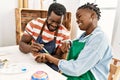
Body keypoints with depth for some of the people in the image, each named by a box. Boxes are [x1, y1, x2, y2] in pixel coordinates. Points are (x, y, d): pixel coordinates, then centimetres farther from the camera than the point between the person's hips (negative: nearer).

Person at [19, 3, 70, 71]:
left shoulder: (65, 34, -11)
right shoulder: (34, 24, -9)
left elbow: (59, 56, -9)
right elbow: (22, 44, -6)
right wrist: (30, 48, -29)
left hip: (50, 66, 0)